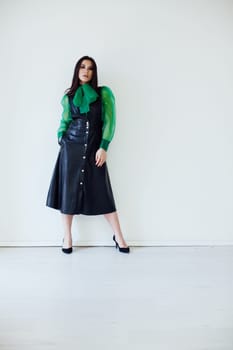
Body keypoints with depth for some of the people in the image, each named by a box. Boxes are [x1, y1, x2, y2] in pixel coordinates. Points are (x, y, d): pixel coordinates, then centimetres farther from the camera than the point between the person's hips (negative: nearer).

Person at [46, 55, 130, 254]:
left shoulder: (103, 93, 4)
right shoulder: (69, 96, 10)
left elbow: (109, 122, -3)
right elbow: (65, 121, 16)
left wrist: (103, 147, -11)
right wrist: (61, 141, 1)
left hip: (94, 147, -2)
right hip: (71, 147, 2)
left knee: (102, 192, -1)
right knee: (69, 189, 3)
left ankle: (119, 237, 10)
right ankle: (67, 237, 16)